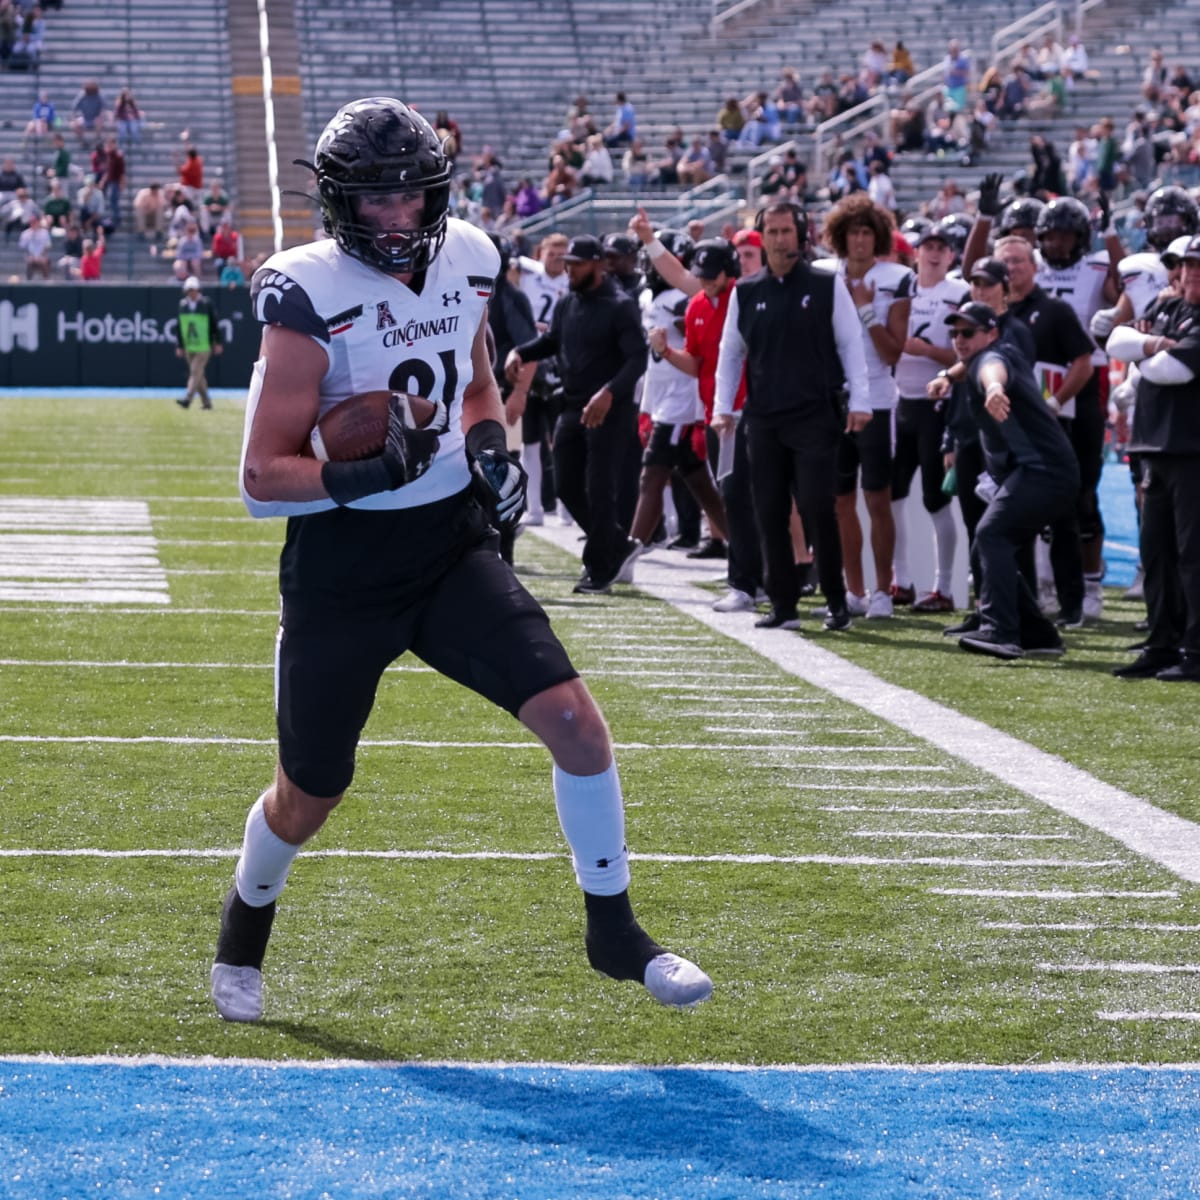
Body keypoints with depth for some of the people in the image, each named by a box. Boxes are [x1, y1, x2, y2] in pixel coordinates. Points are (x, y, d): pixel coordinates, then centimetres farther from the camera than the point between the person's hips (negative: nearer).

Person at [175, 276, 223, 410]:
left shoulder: (206, 304, -2)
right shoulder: (182, 305, 8)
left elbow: (215, 324, 1)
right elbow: (178, 327, 12)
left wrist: (219, 343, 0)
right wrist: (179, 346, 8)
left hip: (204, 347, -5)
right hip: (188, 347, 5)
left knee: (195, 372, -15)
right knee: (198, 375, 9)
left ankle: (187, 399, -25)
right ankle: (206, 402, 17)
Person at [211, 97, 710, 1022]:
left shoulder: (464, 263, 0)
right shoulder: (311, 299, -18)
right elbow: (263, 477, -17)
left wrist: (489, 445, 0)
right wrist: (369, 476, -31)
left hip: (453, 545, 4)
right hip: (343, 570, -4)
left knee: (576, 723, -12)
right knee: (311, 796, 9)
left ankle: (614, 931, 6)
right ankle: (243, 936, 40)